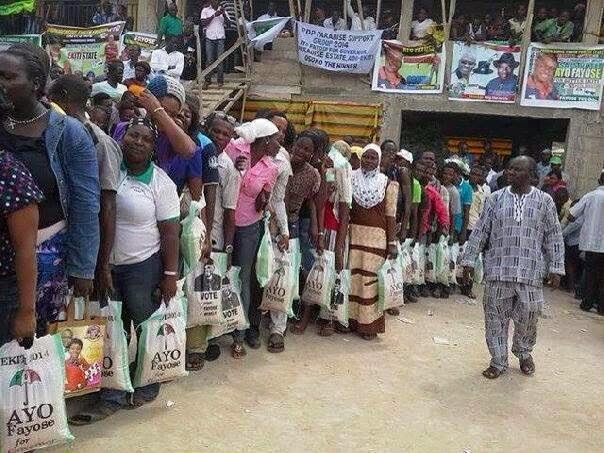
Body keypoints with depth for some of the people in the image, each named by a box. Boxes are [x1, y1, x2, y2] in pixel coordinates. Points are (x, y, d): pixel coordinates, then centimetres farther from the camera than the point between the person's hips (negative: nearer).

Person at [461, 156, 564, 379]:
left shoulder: (544, 201, 2)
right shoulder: (496, 199, 3)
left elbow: (554, 237, 5)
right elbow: (480, 232, 4)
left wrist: (556, 268, 1)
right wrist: (469, 260, 1)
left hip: (530, 273, 0)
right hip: (497, 271, 1)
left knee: (528, 316, 8)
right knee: (496, 317, 5)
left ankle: (524, 353, 36)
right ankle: (498, 361, 21)